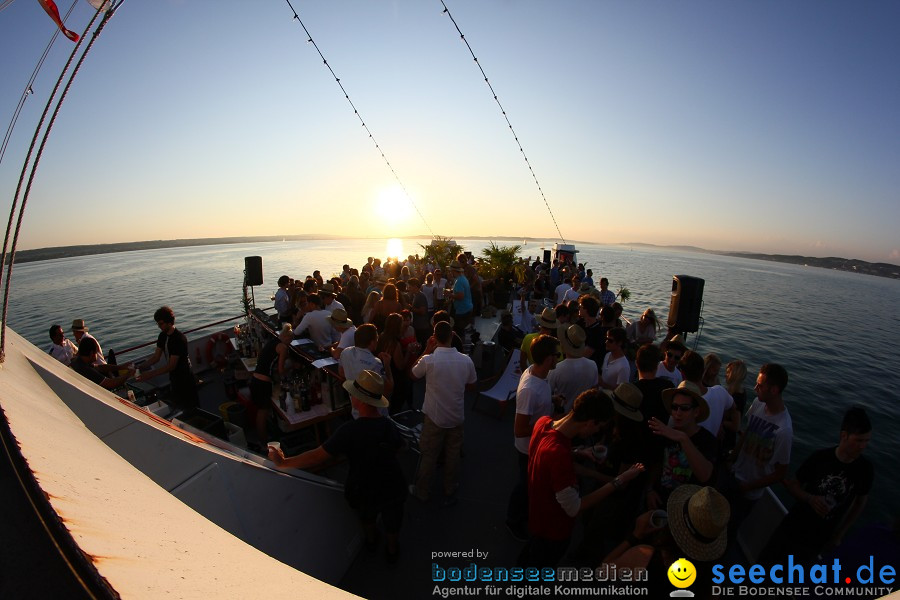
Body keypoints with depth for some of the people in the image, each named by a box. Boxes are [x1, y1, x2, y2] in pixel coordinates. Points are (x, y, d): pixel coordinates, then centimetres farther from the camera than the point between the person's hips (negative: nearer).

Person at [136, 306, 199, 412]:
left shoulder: (179, 339, -26)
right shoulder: (163, 336, 1)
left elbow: (171, 366, -25)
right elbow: (156, 357, 5)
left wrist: (150, 374, -27)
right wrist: (140, 367, -8)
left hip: (185, 380, -8)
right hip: (174, 378, 9)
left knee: (190, 409, 5)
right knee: (178, 407, 22)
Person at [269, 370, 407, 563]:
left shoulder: (350, 431, -32)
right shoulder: (389, 425, -17)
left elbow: (318, 455, -26)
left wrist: (283, 462, -14)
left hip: (364, 493, -1)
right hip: (394, 489, 2)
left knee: (367, 518, 34)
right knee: (392, 524, 30)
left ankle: (371, 541, 61)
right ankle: (392, 551, 55)